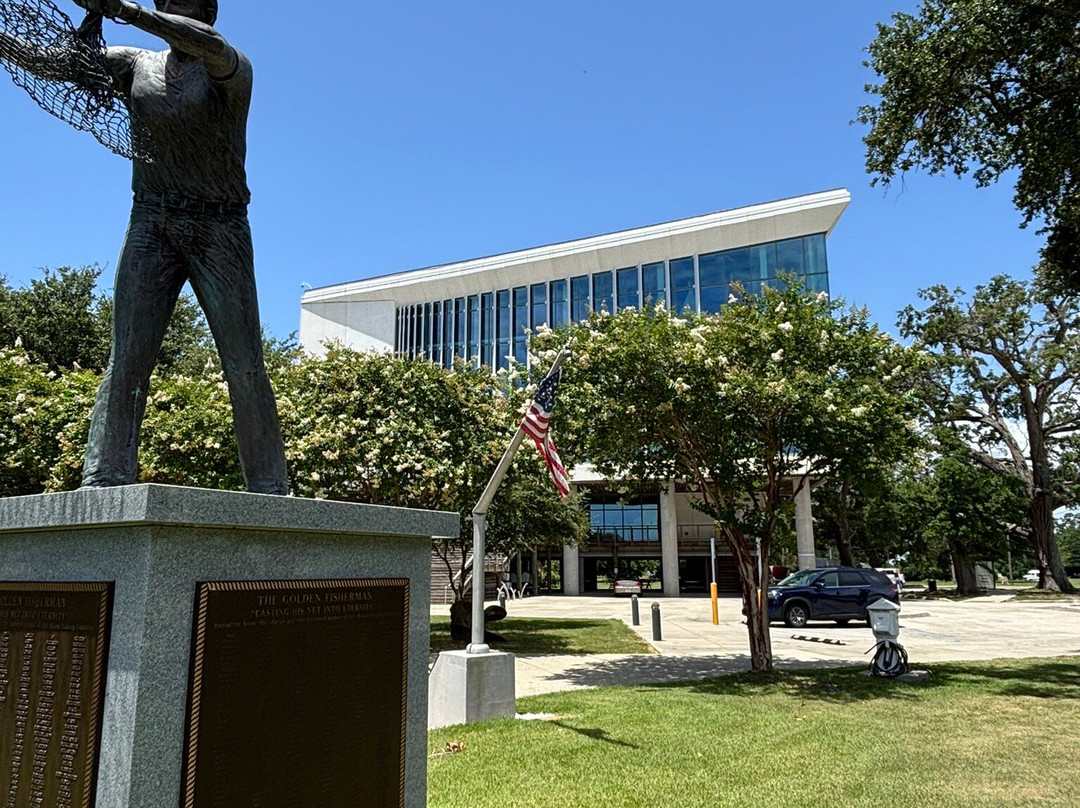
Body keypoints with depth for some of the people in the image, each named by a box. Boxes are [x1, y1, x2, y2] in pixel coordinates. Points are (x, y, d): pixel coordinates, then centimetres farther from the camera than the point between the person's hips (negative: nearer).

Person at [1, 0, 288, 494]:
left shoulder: (233, 71, 6)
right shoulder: (137, 65, 18)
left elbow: (209, 44, -17)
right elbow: (47, 61, 13)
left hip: (219, 230, -3)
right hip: (150, 225, 3)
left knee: (245, 367, -8)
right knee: (127, 357, -9)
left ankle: (270, 491, -5)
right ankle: (103, 482, -11)